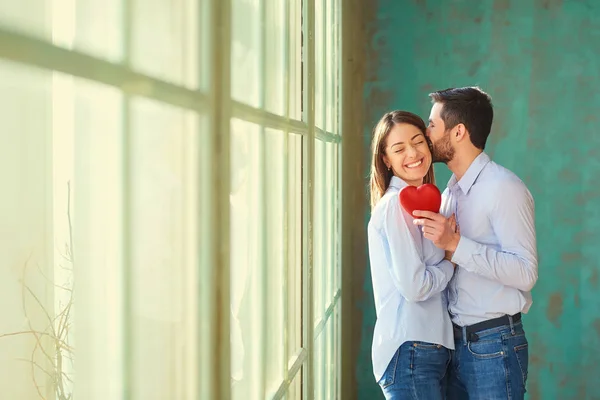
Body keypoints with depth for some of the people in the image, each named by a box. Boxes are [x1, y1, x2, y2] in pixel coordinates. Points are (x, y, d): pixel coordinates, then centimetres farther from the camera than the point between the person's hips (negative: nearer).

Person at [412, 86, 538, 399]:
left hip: (494, 345, -7)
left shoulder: (505, 188, -13)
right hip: (453, 340, 7)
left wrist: (455, 243, -25)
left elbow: (526, 273, -21)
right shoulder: (449, 193, 12)